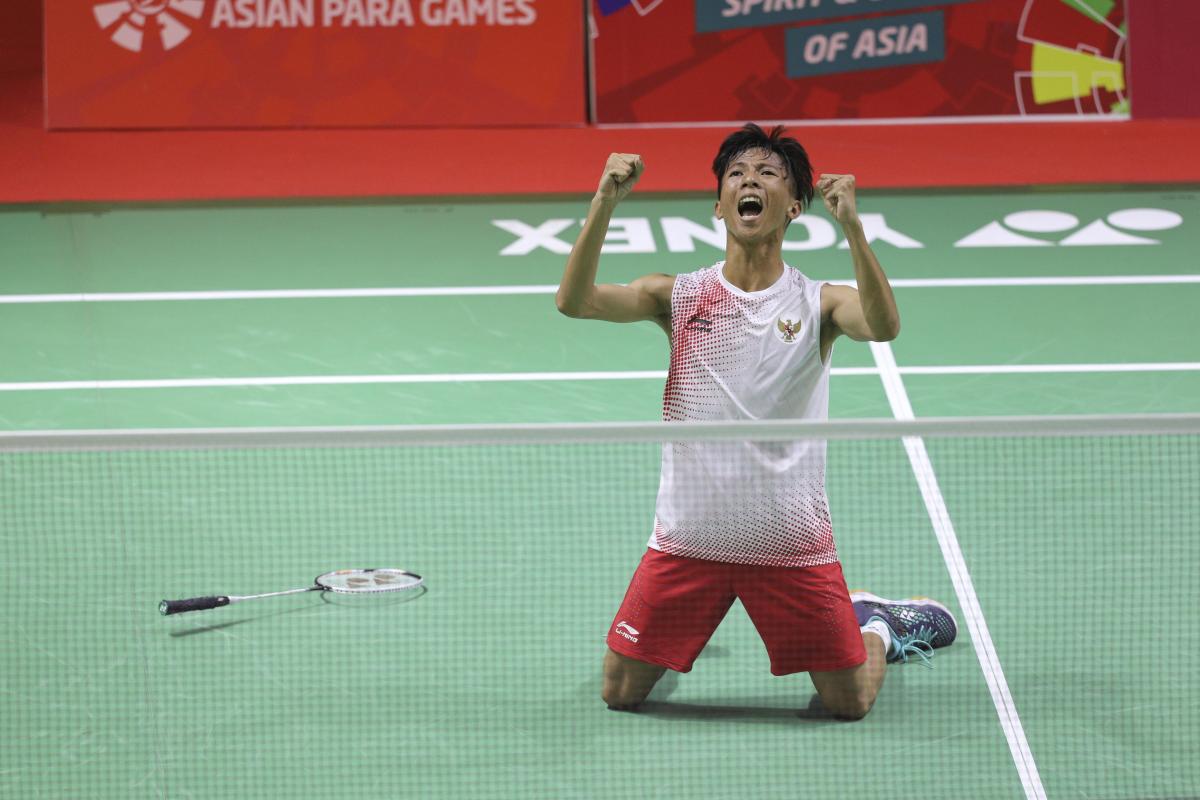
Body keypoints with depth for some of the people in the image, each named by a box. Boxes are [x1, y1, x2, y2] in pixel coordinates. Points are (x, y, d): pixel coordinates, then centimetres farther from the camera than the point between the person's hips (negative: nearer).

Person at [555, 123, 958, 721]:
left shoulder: (817, 303, -3)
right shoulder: (680, 296, 0)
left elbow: (883, 326, -24)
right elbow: (574, 301, -13)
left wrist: (851, 224, -35)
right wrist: (605, 201, -26)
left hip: (792, 541, -1)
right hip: (688, 534, 1)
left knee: (850, 704, 2)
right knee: (620, 694, 4)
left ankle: (875, 627, 35)